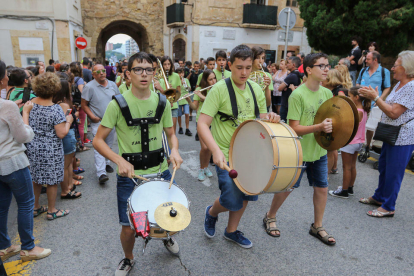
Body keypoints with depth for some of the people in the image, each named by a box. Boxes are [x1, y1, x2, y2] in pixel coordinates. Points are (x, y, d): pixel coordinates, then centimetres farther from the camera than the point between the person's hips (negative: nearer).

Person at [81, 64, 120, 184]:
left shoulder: (112, 85, 7)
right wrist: (92, 116, -17)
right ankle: (101, 173, -15)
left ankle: (106, 163, 37)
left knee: (109, 145, 17)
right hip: (98, 121, -5)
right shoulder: (89, 87, -8)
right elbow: (84, 105, -6)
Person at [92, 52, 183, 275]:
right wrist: (120, 160, -23)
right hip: (130, 175, -2)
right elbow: (98, 141, -7)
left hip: (161, 172, 3)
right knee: (129, 228, 4)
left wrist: (174, 150, -13)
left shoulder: (162, 101, -1)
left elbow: (171, 133, 9)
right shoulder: (117, 104, -10)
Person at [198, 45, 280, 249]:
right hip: (226, 155, -6)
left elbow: (260, 118, 15)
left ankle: (231, 231, 39)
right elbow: (202, 124, -18)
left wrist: (270, 117, -9)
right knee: (232, 200, -9)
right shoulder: (219, 89, -14)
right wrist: (216, 151, -32)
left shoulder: (256, 90, 5)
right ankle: (211, 213, 27)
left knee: (247, 195, 14)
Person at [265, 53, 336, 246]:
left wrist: (331, 125, -6)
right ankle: (270, 217, 32)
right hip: (299, 151, -6)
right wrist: (319, 127, -30)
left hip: (320, 150, 6)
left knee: (322, 187, 11)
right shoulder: (298, 95, -17)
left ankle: (317, 226, 32)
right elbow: (294, 128, -20)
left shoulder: (327, 93, 3)